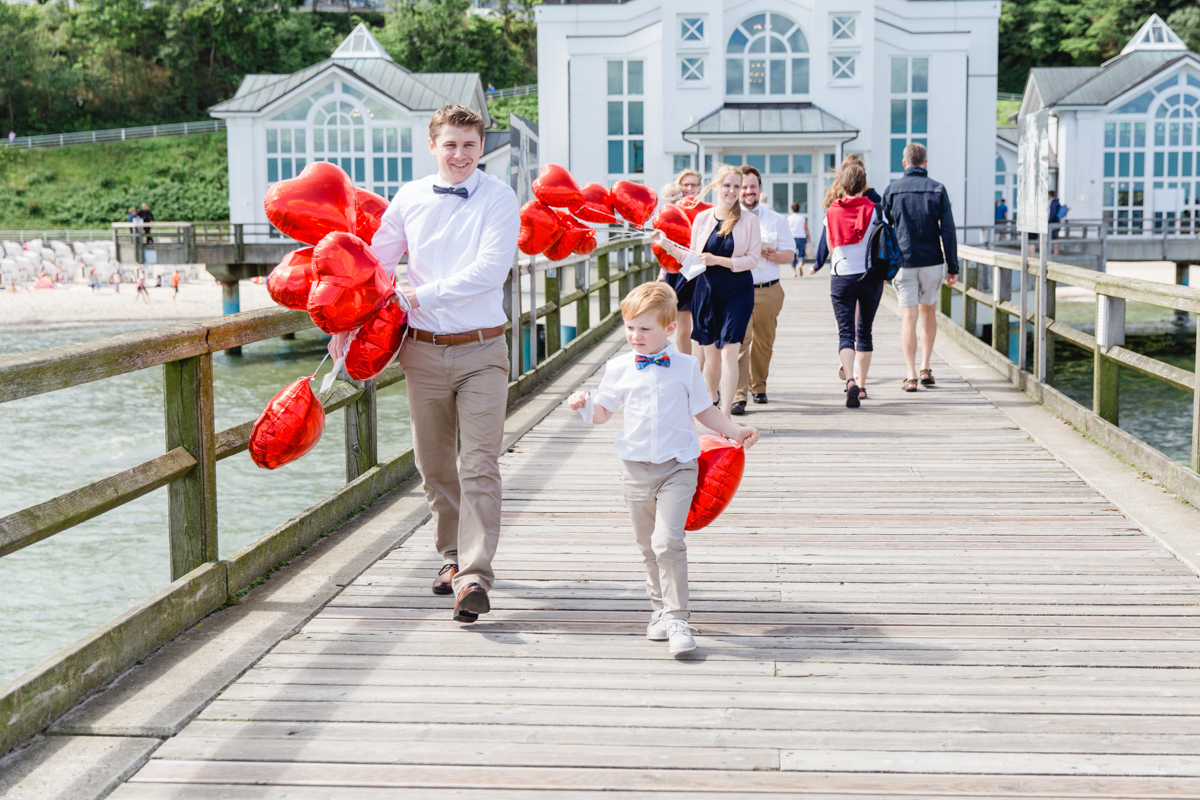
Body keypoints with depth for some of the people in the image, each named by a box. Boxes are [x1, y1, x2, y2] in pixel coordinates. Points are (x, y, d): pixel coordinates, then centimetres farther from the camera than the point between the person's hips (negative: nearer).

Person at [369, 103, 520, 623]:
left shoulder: (498, 198, -4)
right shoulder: (409, 199, 6)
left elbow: (491, 270, -15)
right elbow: (376, 263, 15)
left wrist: (421, 294, -15)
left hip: (481, 350, -4)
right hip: (423, 349, 4)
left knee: (479, 465, -11)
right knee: (434, 464, 12)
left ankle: (474, 578, -16)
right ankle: (454, 555, 30)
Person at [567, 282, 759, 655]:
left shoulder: (686, 366, 2)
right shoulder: (619, 368, 4)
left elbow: (704, 411, 12)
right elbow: (603, 413, 11)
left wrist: (735, 431, 2)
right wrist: (584, 405, -9)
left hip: (678, 466, -3)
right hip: (636, 467, 3)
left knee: (668, 541, -16)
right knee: (648, 546, 11)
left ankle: (677, 618, -12)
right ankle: (660, 608, 27)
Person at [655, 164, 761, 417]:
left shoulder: (749, 220, -3)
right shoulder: (702, 218, 4)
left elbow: (752, 258, -8)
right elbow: (693, 259, 10)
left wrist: (717, 260, -16)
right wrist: (667, 245, 0)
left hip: (737, 292, -2)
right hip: (706, 291, 3)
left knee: (729, 352, -11)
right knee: (710, 355, 10)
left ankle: (725, 416, -9)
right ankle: (713, 399, 37)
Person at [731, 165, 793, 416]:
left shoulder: (776, 219, 13)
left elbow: (790, 253, 11)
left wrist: (774, 255, -11)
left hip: (769, 290, 3)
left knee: (764, 343, 10)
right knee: (739, 341, -14)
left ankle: (758, 386, 30)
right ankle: (738, 395, -16)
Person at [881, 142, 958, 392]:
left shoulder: (892, 190, 1)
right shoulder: (937, 189, 0)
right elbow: (948, 231, -4)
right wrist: (953, 267, -1)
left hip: (903, 262, -1)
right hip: (932, 261, 1)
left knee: (908, 317, -1)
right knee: (929, 311, 18)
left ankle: (911, 376, -8)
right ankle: (925, 368, 15)